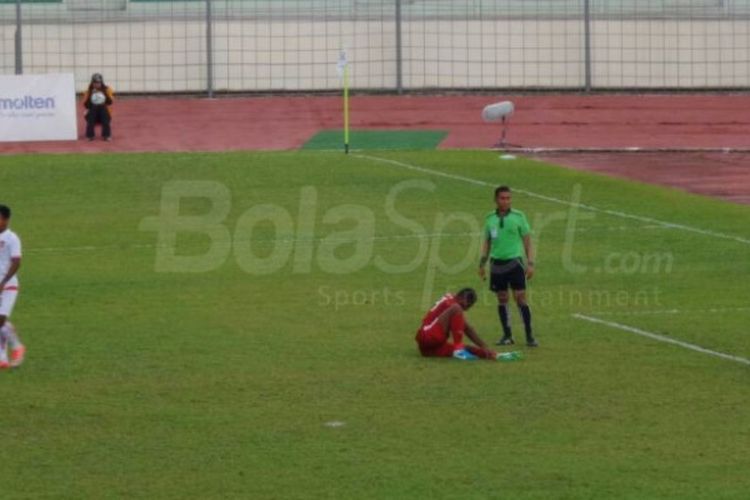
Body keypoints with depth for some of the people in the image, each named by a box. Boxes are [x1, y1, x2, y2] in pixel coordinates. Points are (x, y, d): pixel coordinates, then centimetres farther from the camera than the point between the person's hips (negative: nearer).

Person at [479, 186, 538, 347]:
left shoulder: (518, 216, -1)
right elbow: (487, 242, 16)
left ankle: (529, 336, -2)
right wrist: (482, 263, 11)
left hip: (514, 262, -3)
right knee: (502, 300, 6)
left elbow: (527, 241, 1)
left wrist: (530, 263, -5)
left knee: (520, 298, -7)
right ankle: (507, 336, 14)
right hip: (497, 263, 3)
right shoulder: (490, 219, 8)